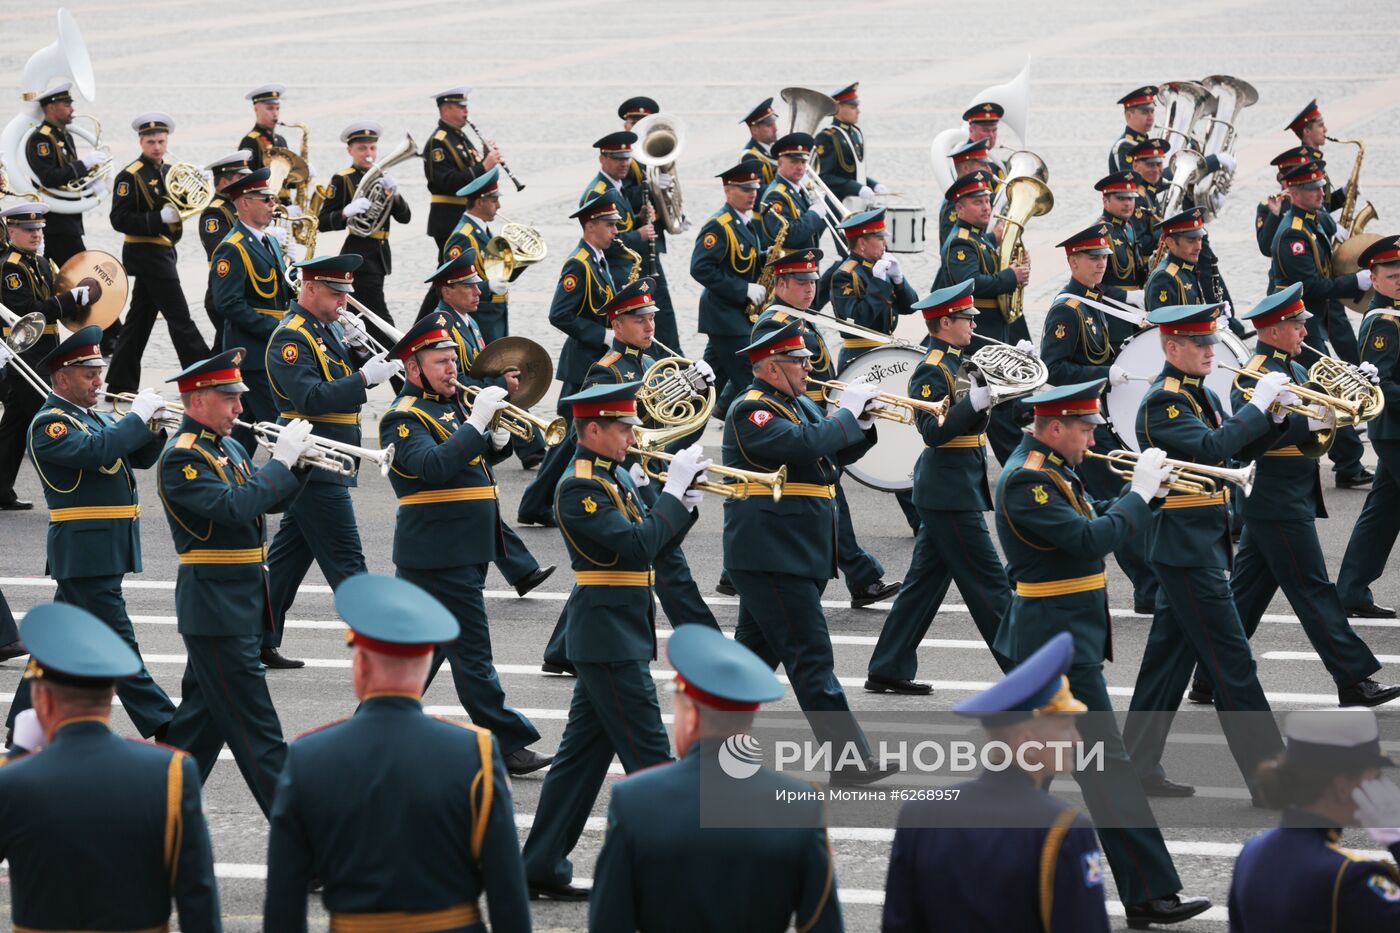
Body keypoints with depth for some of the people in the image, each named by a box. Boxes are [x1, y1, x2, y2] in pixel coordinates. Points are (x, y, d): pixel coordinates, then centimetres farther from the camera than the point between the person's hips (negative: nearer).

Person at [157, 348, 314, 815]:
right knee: (254, 723, -5)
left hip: (244, 601, 10)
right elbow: (236, 507, -28)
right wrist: (282, 460, -22)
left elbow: (267, 500, 16)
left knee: (204, 709, 15)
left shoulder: (227, 446, 13)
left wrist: (299, 462, -1)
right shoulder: (181, 458, -16)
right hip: (216, 605, -10)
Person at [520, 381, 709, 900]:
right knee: (650, 758, -6)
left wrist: (685, 504, -2)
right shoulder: (580, 488, -16)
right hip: (610, 638, -10)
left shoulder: (615, 478, 14)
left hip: (618, 636, 10)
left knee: (584, 752, 12)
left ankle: (542, 869, 16)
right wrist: (673, 492, -18)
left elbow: (654, 541, 15)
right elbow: (635, 547, -24)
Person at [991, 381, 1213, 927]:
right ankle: (1149, 893, -11)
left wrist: (1145, 489, 2)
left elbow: (1092, 517, 17)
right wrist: (1139, 494, -18)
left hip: (1050, 636, 11)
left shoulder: (1049, 470, 12)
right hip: (1062, 641, -11)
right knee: (1105, 762, -10)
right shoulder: (1026, 481, -20)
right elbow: (1088, 539, -28)